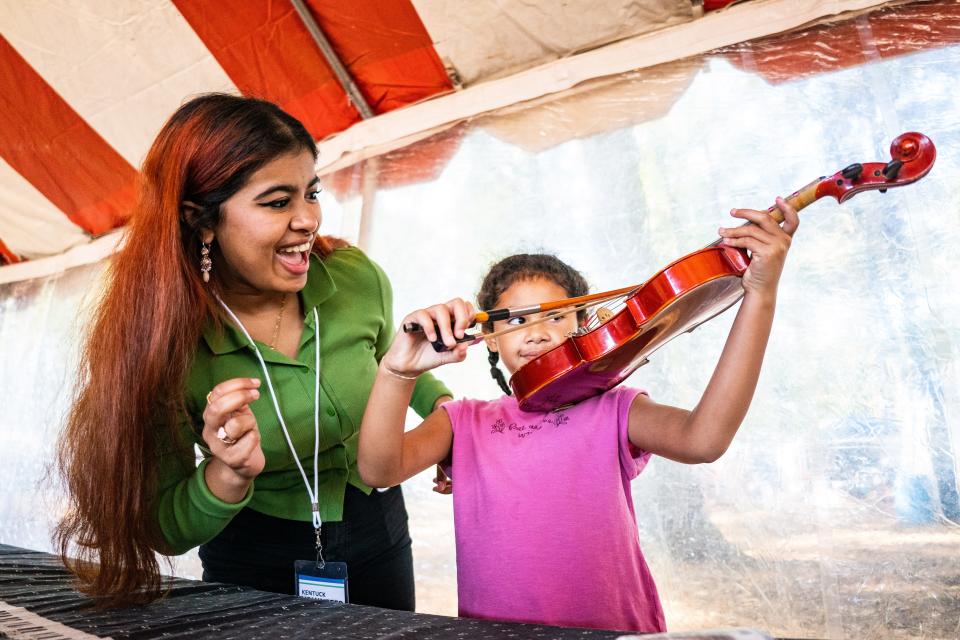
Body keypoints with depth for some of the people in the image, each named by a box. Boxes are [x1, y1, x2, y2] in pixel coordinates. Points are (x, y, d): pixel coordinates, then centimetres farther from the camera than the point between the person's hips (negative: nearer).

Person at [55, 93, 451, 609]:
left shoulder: (356, 277, -17)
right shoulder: (161, 340, -23)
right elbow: (165, 530, -15)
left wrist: (445, 405, -7)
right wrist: (228, 474, -34)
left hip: (380, 537, 4)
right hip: (255, 568, -3)